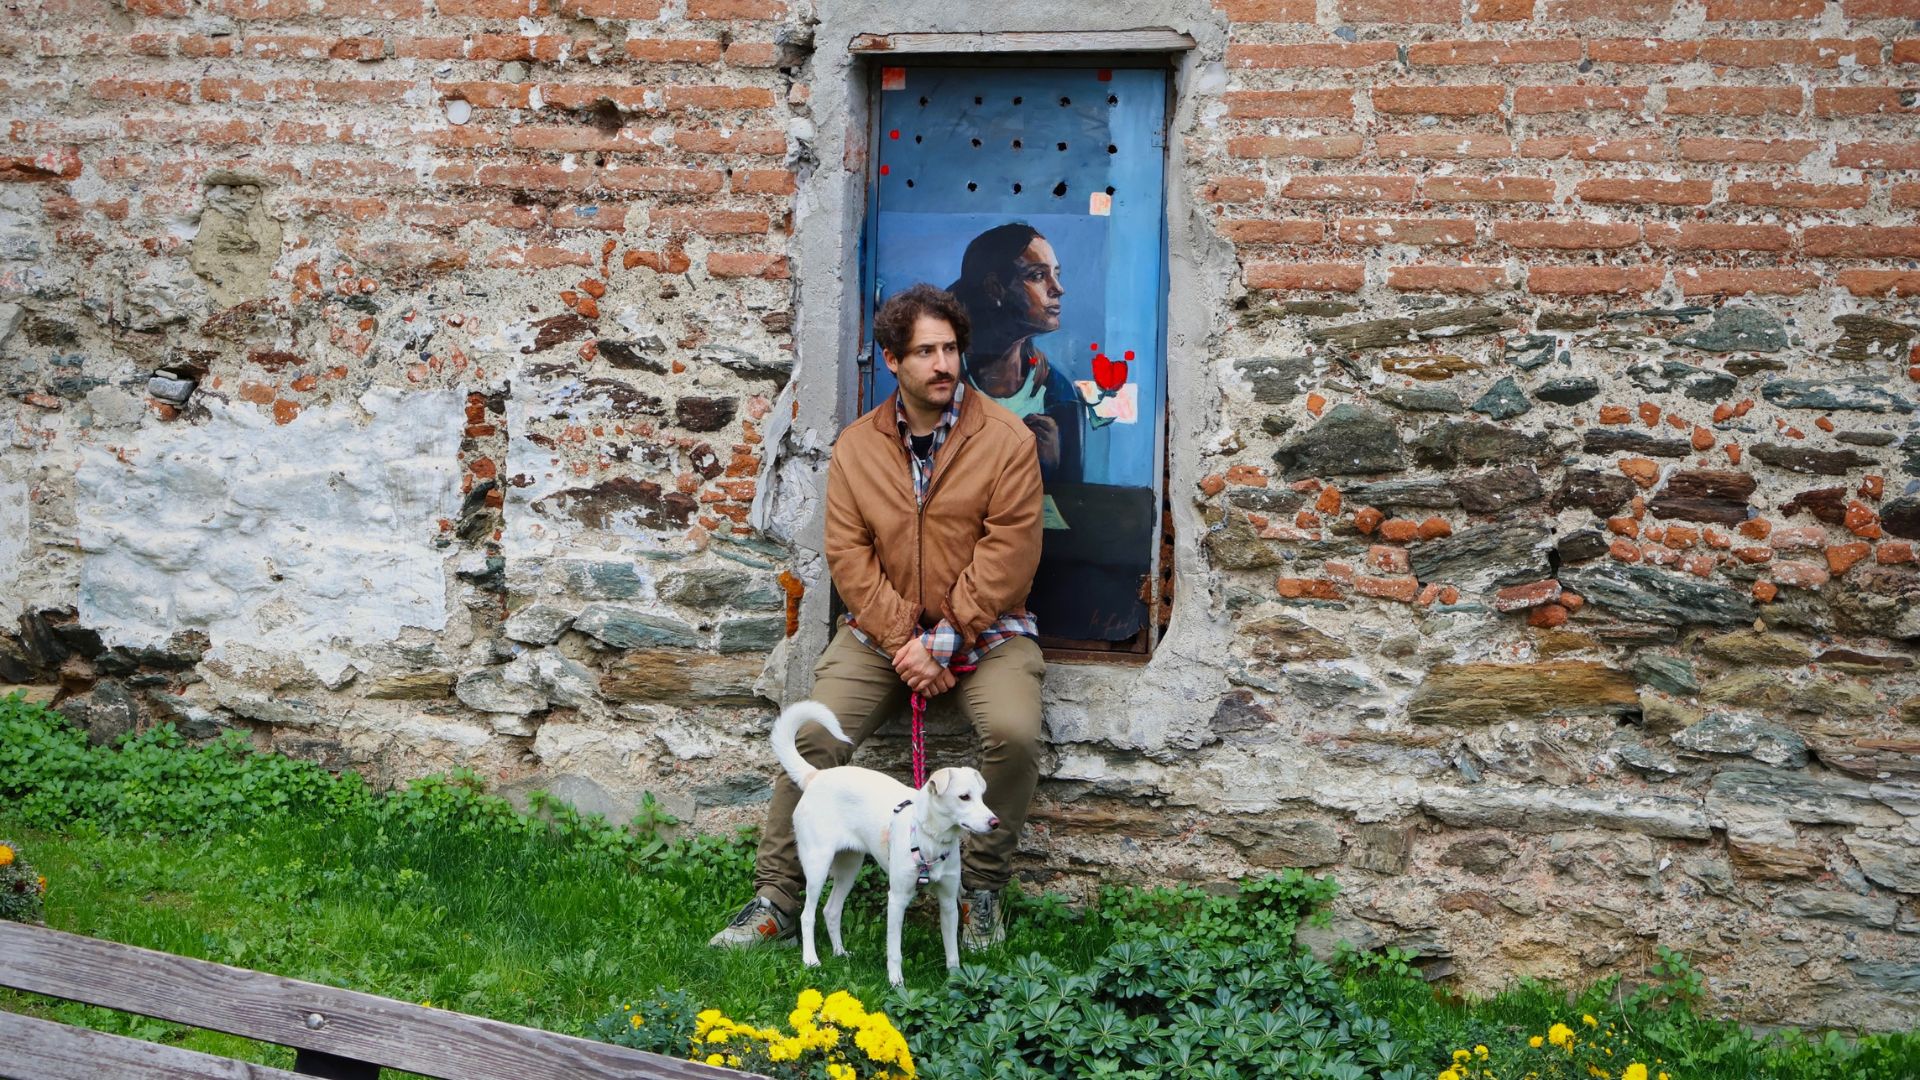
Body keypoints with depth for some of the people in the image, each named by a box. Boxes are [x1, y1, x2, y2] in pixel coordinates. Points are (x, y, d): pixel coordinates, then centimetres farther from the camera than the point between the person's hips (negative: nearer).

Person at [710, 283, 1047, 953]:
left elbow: (1008, 557, -11)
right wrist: (902, 642, -14)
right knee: (816, 733, -16)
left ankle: (982, 886, -7)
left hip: (984, 630, -2)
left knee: (1013, 732, -28)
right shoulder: (856, 446, 3)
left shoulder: (1005, 440, -7)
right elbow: (848, 554, -2)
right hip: (882, 633, 2)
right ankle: (776, 897, -3)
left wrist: (943, 641, -16)